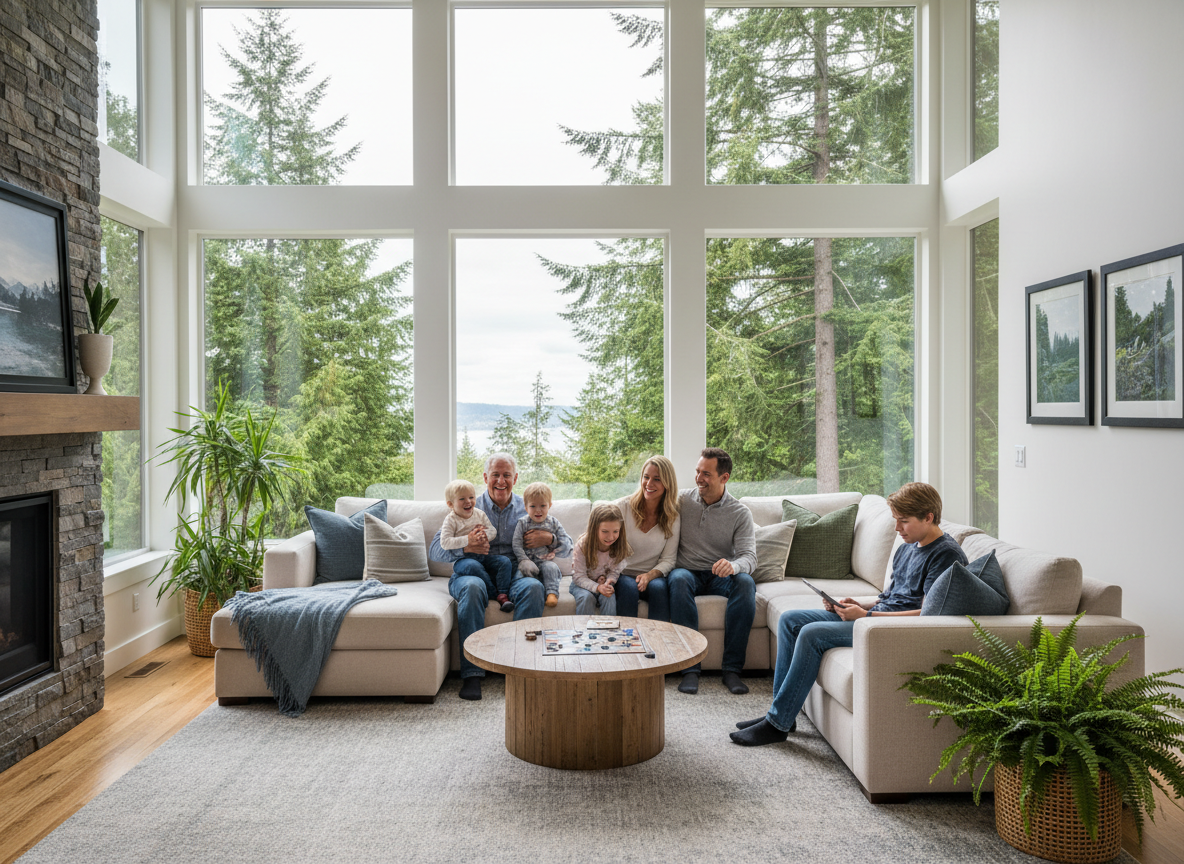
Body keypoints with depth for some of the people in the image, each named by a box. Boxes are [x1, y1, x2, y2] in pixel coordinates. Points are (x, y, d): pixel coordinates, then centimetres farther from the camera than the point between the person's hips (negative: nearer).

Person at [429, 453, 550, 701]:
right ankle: (472, 673, -33)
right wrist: (465, 547, -17)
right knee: (473, 586, -35)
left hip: (514, 573, 1)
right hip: (475, 572, -1)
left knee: (533, 586, -31)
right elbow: (434, 550, 2)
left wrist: (549, 538, -8)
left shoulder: (526, 509, 16)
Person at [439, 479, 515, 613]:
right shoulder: (451, 520, -6)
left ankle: (503, 595, -20)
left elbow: (493, 531, 7)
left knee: (504, 561, -17)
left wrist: (486, 534, -19)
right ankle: (495, 592, -22)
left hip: (483, 555, 5)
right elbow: (445, 543, -18)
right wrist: (468, 539, -26)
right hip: (462, 559, -5)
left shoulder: (480, 514, 9)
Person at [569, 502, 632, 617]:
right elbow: (579, 577, -20)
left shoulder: (619, 547, -15)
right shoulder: (582, 545, -24)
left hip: (604, 583, 2)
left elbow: (614, 572, -3)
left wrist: (608, 582, -27)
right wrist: (597, 587, -37)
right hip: (582, 584, -2)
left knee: (609, 597, -27)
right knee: (586, 597, -30)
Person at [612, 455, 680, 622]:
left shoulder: (673, 517, 2)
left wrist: (649, 575, -18)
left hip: (653, 576, 1)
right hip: (622, 575, -1)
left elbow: (668, 560, 1)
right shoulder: (623, 506, -3)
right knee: (628, 588, -33)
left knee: (658, 587, -31)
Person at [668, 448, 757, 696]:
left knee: (745, 582, -32)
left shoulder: (740, 513, -1)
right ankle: (691, 667, -34)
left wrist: (733, 566, -36)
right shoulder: (682, 501, 3)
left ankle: (732, 669, -27)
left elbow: (749, 556, -12)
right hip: (688, 571, 0)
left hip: (720, 578, 0)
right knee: (679, 579, -36)